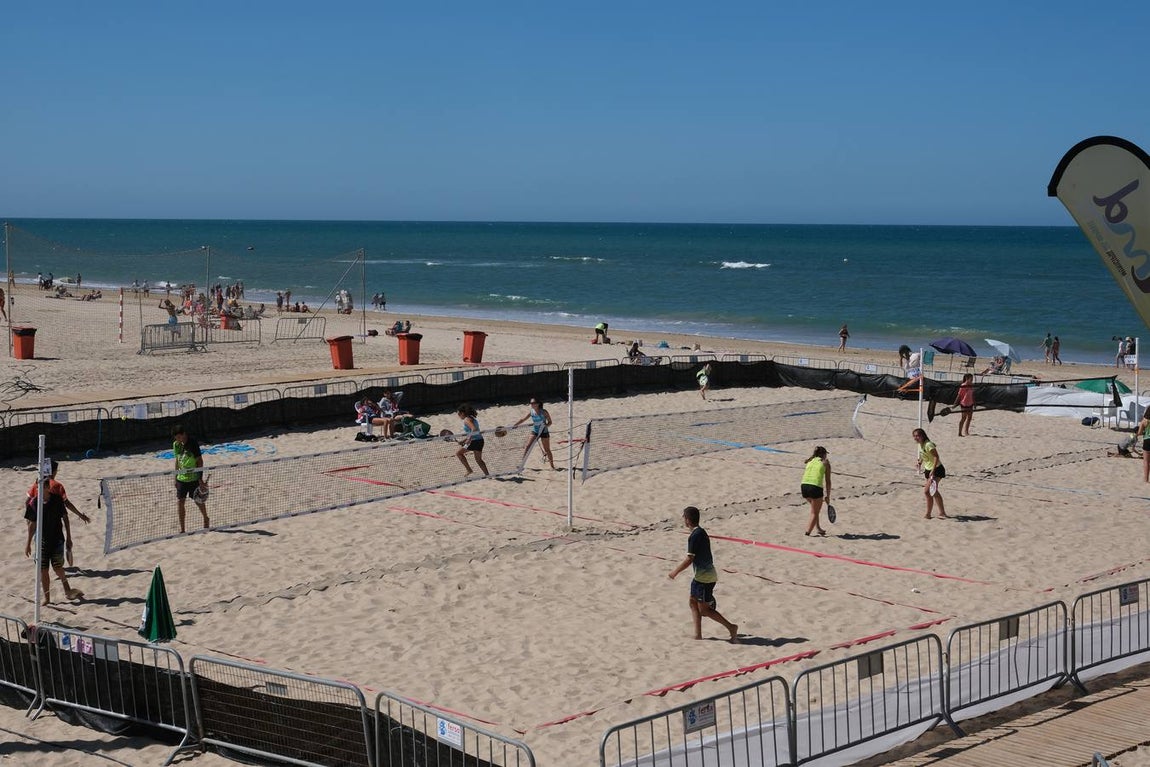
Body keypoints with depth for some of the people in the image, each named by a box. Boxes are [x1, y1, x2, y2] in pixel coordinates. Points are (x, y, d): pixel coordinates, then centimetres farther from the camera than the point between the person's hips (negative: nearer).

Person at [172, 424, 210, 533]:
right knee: (179, 501, -2)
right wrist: (175, 477, 13)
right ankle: (182, 529, 4)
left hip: (193, 478, -5)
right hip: (181, 478, 5)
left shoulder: (193, 443, -15)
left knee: (198, 501, 8)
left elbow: (200, 461, -11)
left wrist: (200, 479, -13)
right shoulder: (176, 444, 2)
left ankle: (206, 520, 34)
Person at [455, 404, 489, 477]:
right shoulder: (472, 418, 19)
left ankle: (469, 470, 2)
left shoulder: (466, 420, -10)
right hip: (480, 440, 9)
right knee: (479, 460, 19)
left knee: (458, 453, 6)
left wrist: (469, 439, -32)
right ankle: (487, 475, 15)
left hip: (474, 441, -9)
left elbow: (474, 429, -27)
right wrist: (463, 441, 23)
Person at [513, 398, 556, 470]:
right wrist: (514, 425, -5)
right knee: (528, 446, -8)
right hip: (535, 432, 4)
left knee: (547, 450, 2)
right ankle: (522, 461, -1)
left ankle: (552, 466, 13)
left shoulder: (543, 412, -16)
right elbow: (522, 419, 2)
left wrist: (546, 425, -29)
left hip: (544, 432, -4)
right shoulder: (531, 412, -5)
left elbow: (550, 422, -8)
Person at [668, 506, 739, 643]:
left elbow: (689, 559, -21)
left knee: (704, 609, -3)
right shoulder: (701, 532, 11)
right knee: (693, 603, 13)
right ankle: (698, 635, 15)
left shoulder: (695, 536, -20)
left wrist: (675, 572, -11)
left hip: (704, 577, -10)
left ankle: (731, 627, -1)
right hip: (701, 576, 10)